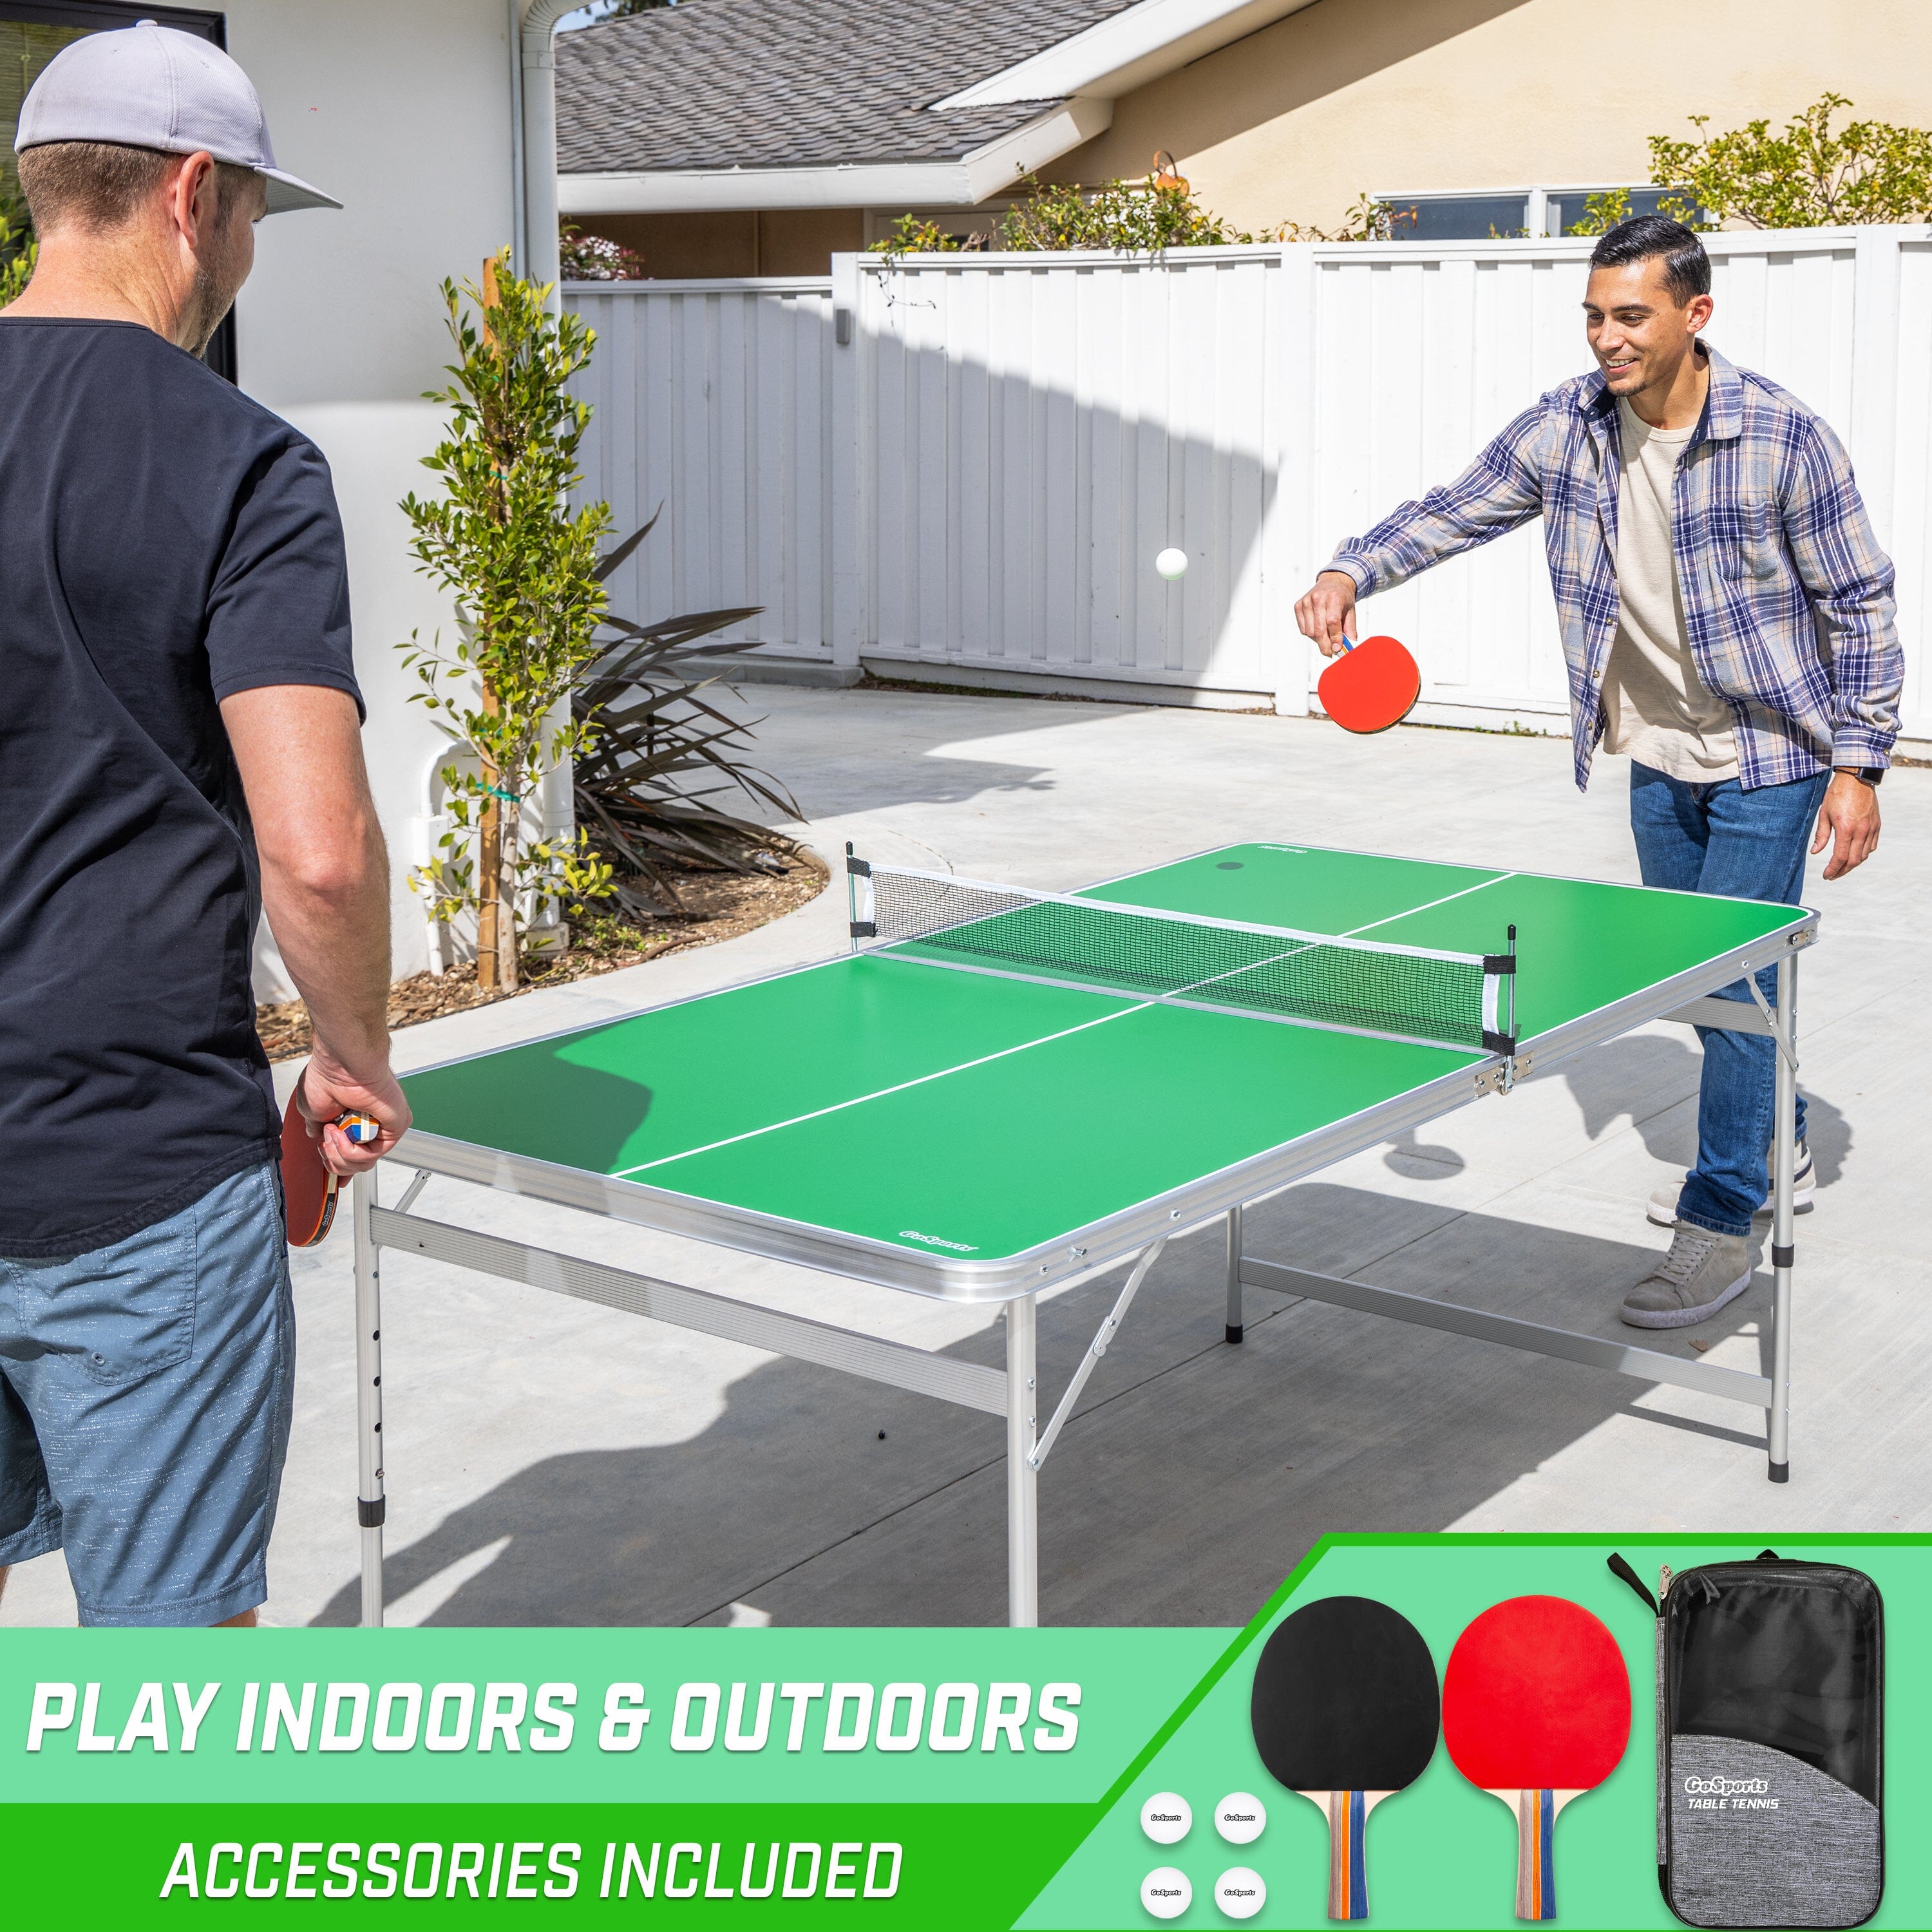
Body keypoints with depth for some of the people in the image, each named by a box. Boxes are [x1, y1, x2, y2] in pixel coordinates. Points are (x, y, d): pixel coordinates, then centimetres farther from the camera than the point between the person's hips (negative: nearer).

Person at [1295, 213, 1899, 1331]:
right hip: (1659, 760, 6)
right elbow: (1454, 512, 0)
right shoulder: (1567, 429, -8)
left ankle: (1723, 1223, 1)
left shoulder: (1784, 438, -20)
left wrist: (1860, 765, -13)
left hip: (1769, 757, -6)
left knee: (1735, 982, -9)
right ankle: (1776, 1155, 39)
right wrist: (1352, 574, -20)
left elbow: (1860, 603, -11)